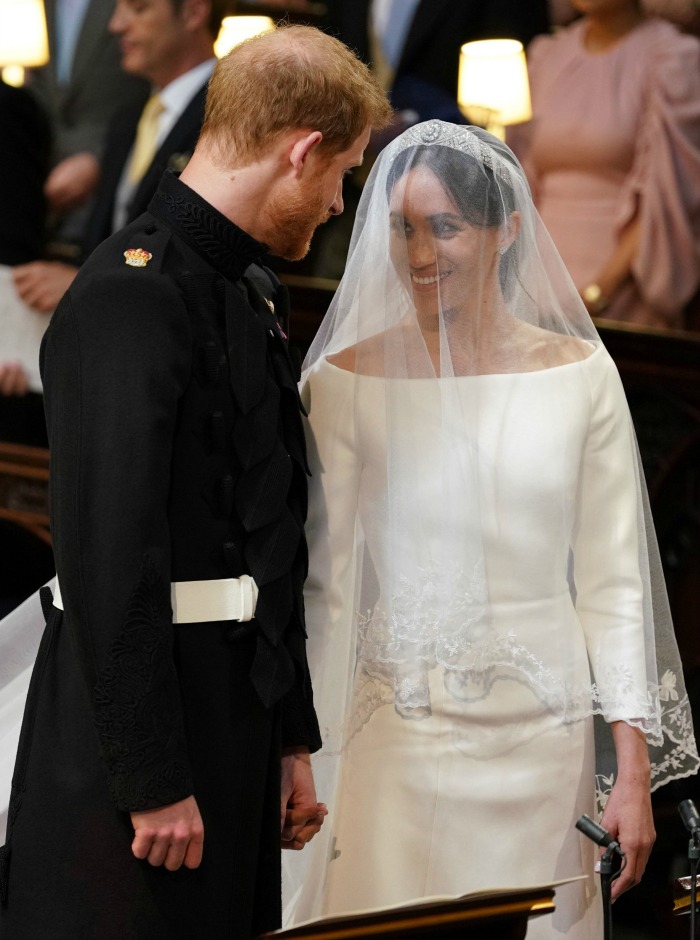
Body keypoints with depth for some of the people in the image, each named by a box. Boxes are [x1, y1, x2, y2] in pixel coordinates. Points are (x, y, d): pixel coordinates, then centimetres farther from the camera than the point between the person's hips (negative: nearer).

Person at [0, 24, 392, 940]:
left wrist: (292, 738, 18)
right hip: (132, 732, -9)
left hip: (234, 717, 9)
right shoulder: (130, 296, -16)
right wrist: (154, 784, -20)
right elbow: (108, 559, -22)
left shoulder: (251, 294, 15)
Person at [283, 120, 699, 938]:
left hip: (542, 741, 1)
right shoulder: (347, 382, -3)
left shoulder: (579, 374, 0)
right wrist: (302, 764, -4)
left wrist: (633, 771, 0)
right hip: (396, 739, -1)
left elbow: (612, 583, 2)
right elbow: (325, 587, 0)